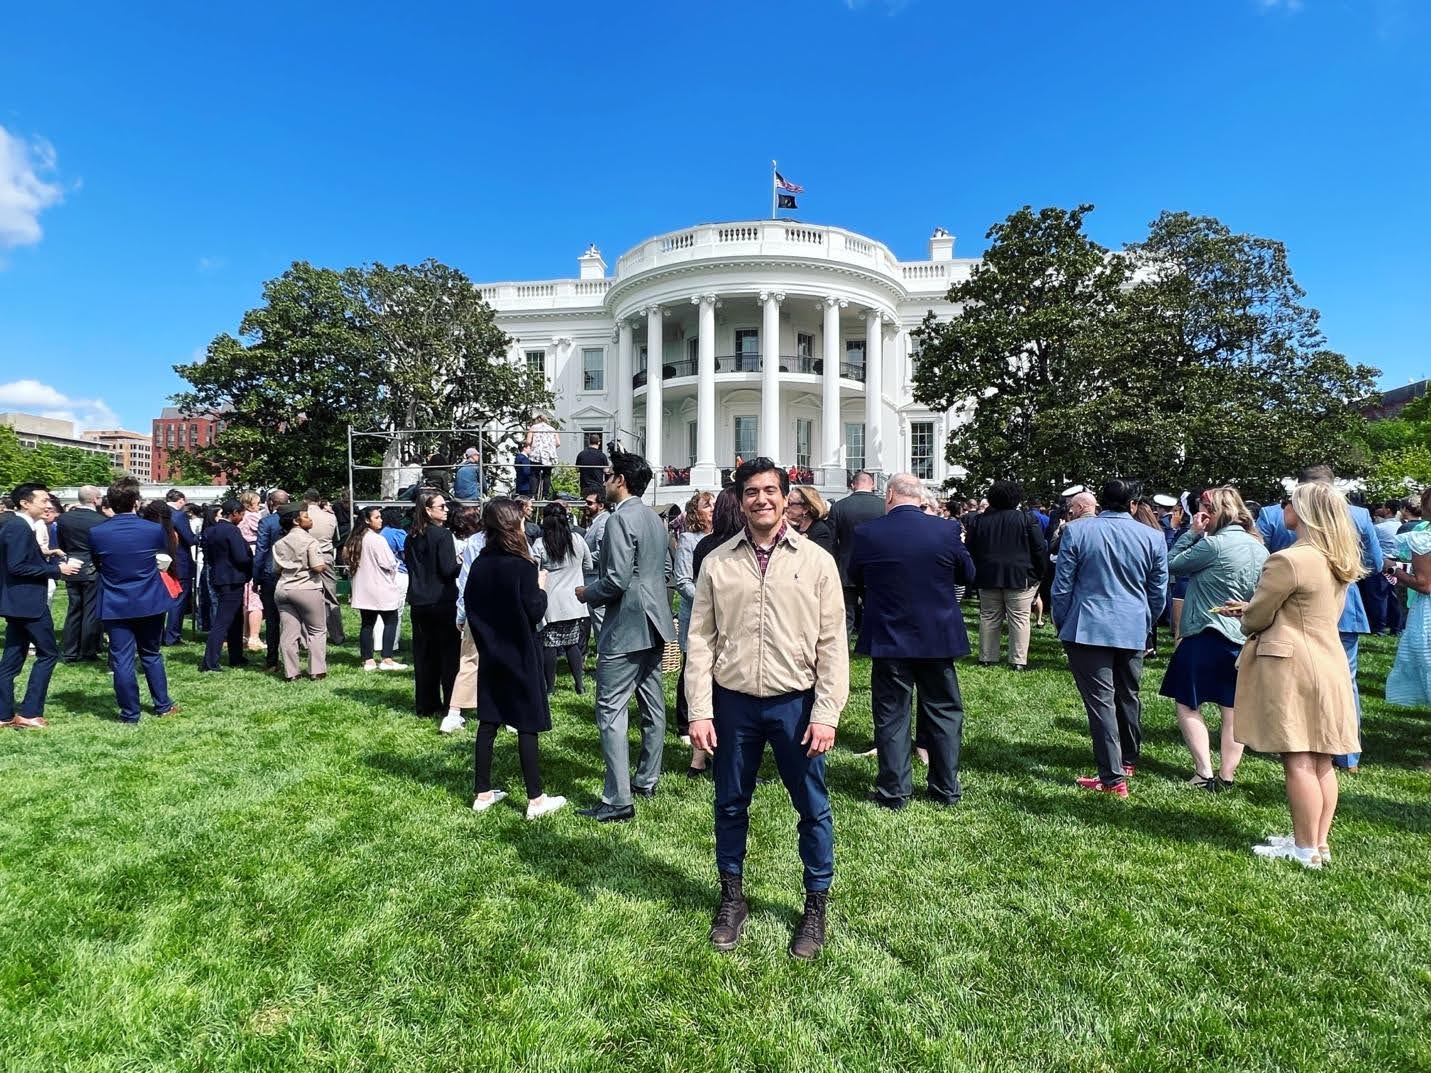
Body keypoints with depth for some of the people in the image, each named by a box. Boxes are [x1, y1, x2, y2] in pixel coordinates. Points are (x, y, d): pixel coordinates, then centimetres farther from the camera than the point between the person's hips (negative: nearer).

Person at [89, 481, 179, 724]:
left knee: (122, 660, 5)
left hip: (115, 606, 0)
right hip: (150, 603, 1)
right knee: (151, 655, 15)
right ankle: (163, 705, 23)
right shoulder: (154, 529, -11)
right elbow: (166, 549, 11)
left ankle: (129, 714, 11)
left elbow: (97, 565, 8)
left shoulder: (96, 533, -9)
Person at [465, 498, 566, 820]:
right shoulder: (523, 567, -17)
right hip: (519, 656, -6)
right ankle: (536, 799, 8)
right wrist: (540, 588, 0)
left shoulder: (479, 565, 1)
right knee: (527, 726, 1)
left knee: (488, 721, 12)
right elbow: (535, 613, -16)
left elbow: (470, 607, 7)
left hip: (489, 655, 6)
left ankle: (483, 793, 21)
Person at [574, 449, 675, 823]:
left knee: (610, 711, -5)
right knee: (652, 705, 16)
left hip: (626, 626, -10)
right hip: (654, 623, 10)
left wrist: (587, 593, -5)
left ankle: (618, 800, -3)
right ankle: (647, 780, 29)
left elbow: (616, 579, -22)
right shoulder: (655, 519, 12)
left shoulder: (621, 518, -16)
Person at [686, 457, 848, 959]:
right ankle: (732, 897, 38)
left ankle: (816, 904, 33)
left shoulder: (816, 561, -3)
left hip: (795, 703, -1)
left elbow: (833, 644, -4)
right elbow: (701, 640, 0)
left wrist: (826, 713, -9)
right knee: (730, 805, 16)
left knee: (813, 808, 11)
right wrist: (700, 712, -4)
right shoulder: (717, 563, 0)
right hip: (733, 702, 2)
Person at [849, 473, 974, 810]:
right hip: (938, 638, 1)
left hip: (888, 639, -1)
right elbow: (967, 574, 6)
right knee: (945, 712, 16)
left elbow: (856, 579, 5)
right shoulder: (946, 529, -9)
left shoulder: (866, 533, -11)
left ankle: (894, 791, 16)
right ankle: (947, 789, 25)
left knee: (891, 716, 9)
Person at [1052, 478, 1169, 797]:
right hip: (1133, 631, 4)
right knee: (1128, 696, 20)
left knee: (1100, 699, -3)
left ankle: (1113, 777, -2)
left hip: (1088, 629, -4)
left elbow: (1062, 586, -4)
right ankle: (1129, 760, 37)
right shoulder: (1153, 538, 1)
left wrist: (1061, 624, 9)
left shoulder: (1076, 531, -7)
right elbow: (1159, 593, 9)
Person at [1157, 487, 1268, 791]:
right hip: (1244, 639, 8)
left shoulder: (1214, 543, -17)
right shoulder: (1259, 547, 8)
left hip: (1207, 637, -7)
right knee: (1233, 710, 11)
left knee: (1188, 705, 6)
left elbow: (1172, 565, -9)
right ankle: (1226, 777, 19)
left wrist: (1192, 533, -5)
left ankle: (1204, 774, 5)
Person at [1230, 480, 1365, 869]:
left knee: (1298, 762, -1)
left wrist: (1246, 621, 11)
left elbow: (1255, 617, -12)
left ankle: (1306, 850, 7)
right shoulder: (1339, 562, 11)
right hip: (1329, 664, 9)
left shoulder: (1289, 560, -19)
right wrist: (1254, 614, 18)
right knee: (1321, 762, 14)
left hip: (1291, 666, -9)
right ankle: (1320, 842, 24)